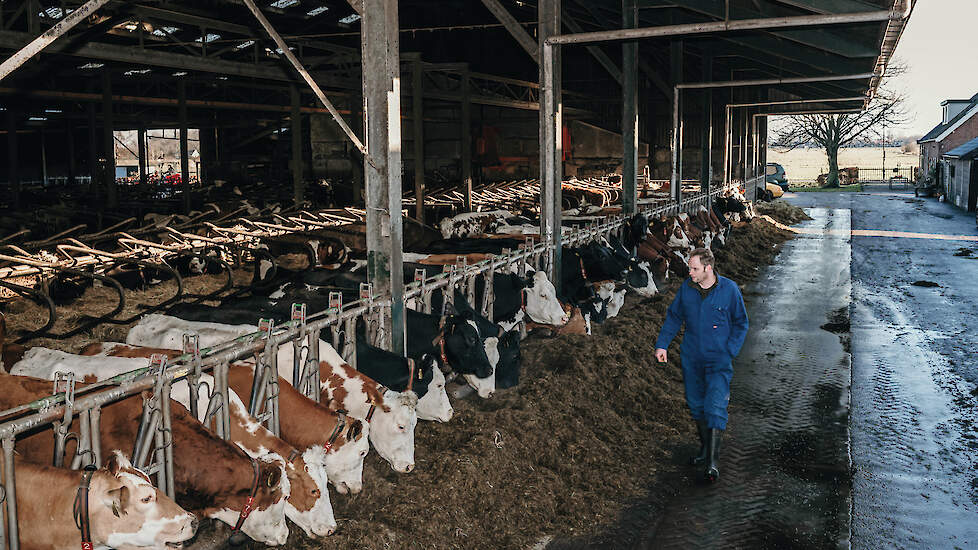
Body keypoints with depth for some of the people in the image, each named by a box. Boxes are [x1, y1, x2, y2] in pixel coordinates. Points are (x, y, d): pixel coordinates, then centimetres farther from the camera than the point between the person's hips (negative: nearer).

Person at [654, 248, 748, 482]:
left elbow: (740, 323, 0)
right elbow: (673, 317, 11)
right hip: (691, 358, 4)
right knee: (696, 405, 13)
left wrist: (730, 351, -9)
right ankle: (705, 448, 32)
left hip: (718, 360, -4)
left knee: (715, 407, -12)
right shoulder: (686, 288, 0)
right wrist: (662, 344, 3)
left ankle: (712, 461, -8)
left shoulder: (729, 289, -9)